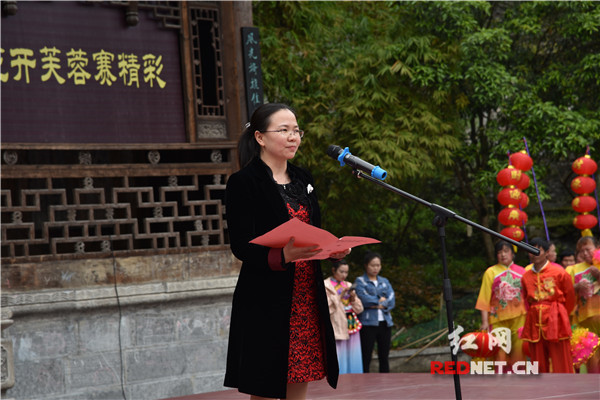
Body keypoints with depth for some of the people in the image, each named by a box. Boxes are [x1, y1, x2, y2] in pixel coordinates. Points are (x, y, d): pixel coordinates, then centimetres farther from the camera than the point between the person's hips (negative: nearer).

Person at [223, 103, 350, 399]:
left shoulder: (303, 180, 15)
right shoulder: (244, 183, -7)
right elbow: (241, 247, -14)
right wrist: (282, 256, -31)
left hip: (307, 299, 6)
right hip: (266, 303, -6)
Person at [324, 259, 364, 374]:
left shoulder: (348, 285, 16)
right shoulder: (326, 286, -2)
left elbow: (359, 309, 13)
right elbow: (328, 308, -11)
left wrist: (353, 298, -5)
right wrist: (340, 296, -16)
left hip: (352, 327, 6)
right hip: (337, 329, -6)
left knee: (353, 359, 3)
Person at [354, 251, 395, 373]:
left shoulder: (384, 281, 17)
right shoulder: (360, 281, 3)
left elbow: (392, 301, 4)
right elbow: (364, 299, -13)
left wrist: (378, 304, -9)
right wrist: (381, 300, -2)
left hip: (385, 323, 5)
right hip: (368, 323, -5)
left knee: (384, 357, 7)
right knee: (366, 357, -7)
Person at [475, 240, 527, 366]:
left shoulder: (521, 272, 9)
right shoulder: (491, 272, 4)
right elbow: (484, 299, 0)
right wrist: (485, 321, -7)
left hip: (519, 318, 2)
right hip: (498, 319, -2)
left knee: (519, 352, 1)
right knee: (500, 354, -4)